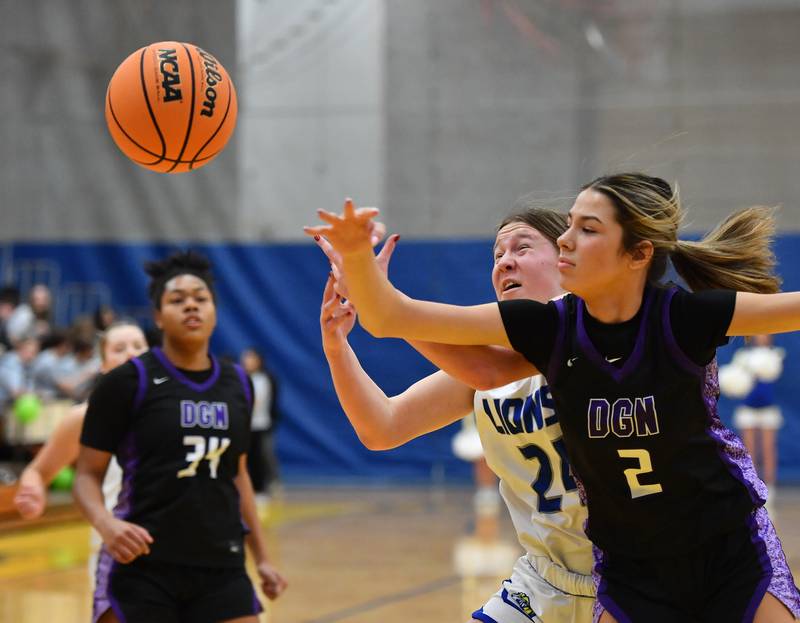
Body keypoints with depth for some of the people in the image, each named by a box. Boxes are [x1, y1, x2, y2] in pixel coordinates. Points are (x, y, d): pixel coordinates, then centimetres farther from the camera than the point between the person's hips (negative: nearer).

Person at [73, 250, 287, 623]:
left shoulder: (237, 385, 9)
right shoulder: (127, 383, -6)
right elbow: (88, 474, -4)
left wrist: (261, 557, 22)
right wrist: (105, 523, -25)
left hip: (222, 569, 4)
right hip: (142, 568, -4)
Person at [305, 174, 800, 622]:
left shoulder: (685, 317, -17)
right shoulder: (550, 327, -13)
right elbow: (393, 318, -16)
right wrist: (356, 255, -32)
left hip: (732, 552, -2)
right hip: (631, 567, 2)